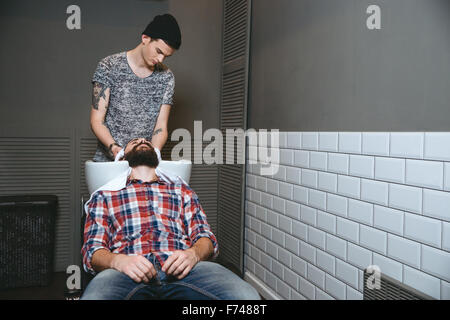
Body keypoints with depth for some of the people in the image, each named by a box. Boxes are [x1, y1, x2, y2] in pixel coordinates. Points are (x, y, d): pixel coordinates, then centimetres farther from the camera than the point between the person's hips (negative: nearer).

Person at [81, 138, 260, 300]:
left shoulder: (182, 191, 31)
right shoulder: (104, 196, 27)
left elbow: (206, 236, 17)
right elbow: (92, 249, 13)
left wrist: (194, 253, -8)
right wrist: (117, 260, -12)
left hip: (180, 267, 2)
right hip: (128, 270, -1)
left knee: (246, 295, -29)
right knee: (94, 295, -39)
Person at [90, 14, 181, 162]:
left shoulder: (166, 77, 7)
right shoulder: (109, 66, -2)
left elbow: (161, 127, 4)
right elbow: (96, 121, -4)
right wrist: (114, 147, -22)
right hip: (107, 160, -2)